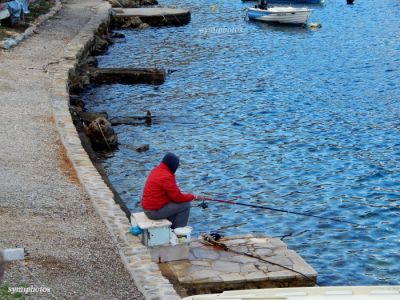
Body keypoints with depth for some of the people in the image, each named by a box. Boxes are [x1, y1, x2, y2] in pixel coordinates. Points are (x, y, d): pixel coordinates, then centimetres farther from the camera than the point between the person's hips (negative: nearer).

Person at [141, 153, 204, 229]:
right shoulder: (166, 177, -21)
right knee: (185, 205, -4)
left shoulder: (155, 170, 8)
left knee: (176, 204, 24)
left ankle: (172, 228, 27)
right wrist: (193, 197, -3)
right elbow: (177, 197, -17)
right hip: (155, 211, -10)